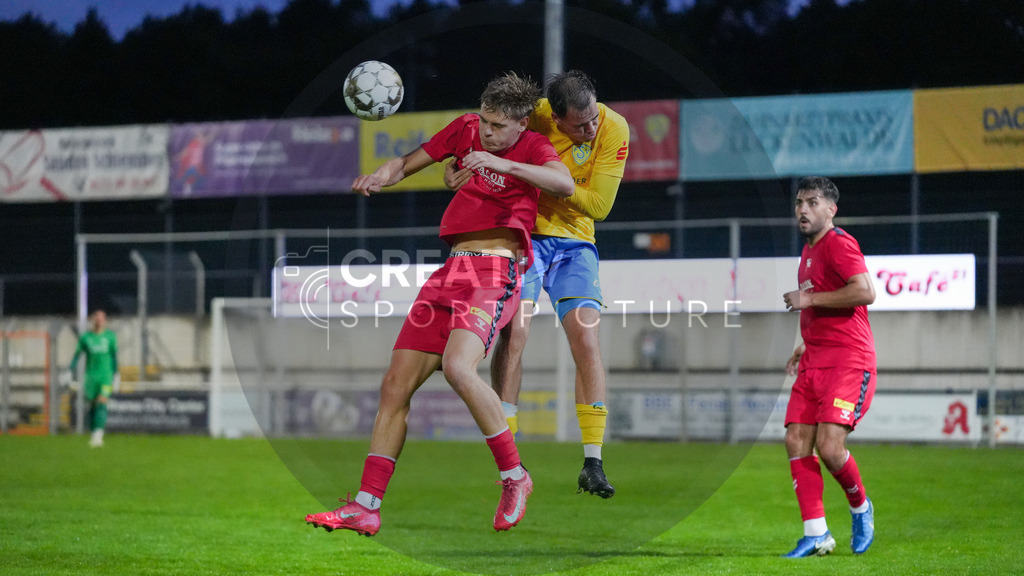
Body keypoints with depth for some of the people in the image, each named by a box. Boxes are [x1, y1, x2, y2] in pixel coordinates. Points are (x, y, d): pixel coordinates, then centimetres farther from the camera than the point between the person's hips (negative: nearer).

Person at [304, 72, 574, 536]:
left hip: (496, 271, -7)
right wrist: (383, 175, -3)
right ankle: (366, 507, 5)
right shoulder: (466, 129, 14)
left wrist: (501, 164, -29)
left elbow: (564, 184, -21)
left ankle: (514, 477, -16)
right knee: (395, 386, 1)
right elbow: (408, 162, 20)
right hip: (452, 271, 7)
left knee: (457, 367, -30)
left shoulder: (533, 148, -1)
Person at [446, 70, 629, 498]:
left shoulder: (614, 129, -15)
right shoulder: (531, 116, -17)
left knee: (586, 339, -11)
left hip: (574, 243, 1)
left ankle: (592, 463, -7)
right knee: (513, 331, -16)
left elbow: (599, 205, -17)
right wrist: (456, 170, -23)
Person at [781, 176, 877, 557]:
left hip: (848, 361, -9)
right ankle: (816, 534, 1)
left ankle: (861, 508, 11)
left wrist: (809, 298, -18)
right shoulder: (809, 250, 19)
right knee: (796, 441, -2)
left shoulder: (838, 243, -10)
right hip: (815, 362, 9)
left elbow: (865, 292, -24)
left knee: (829, 445, -17)